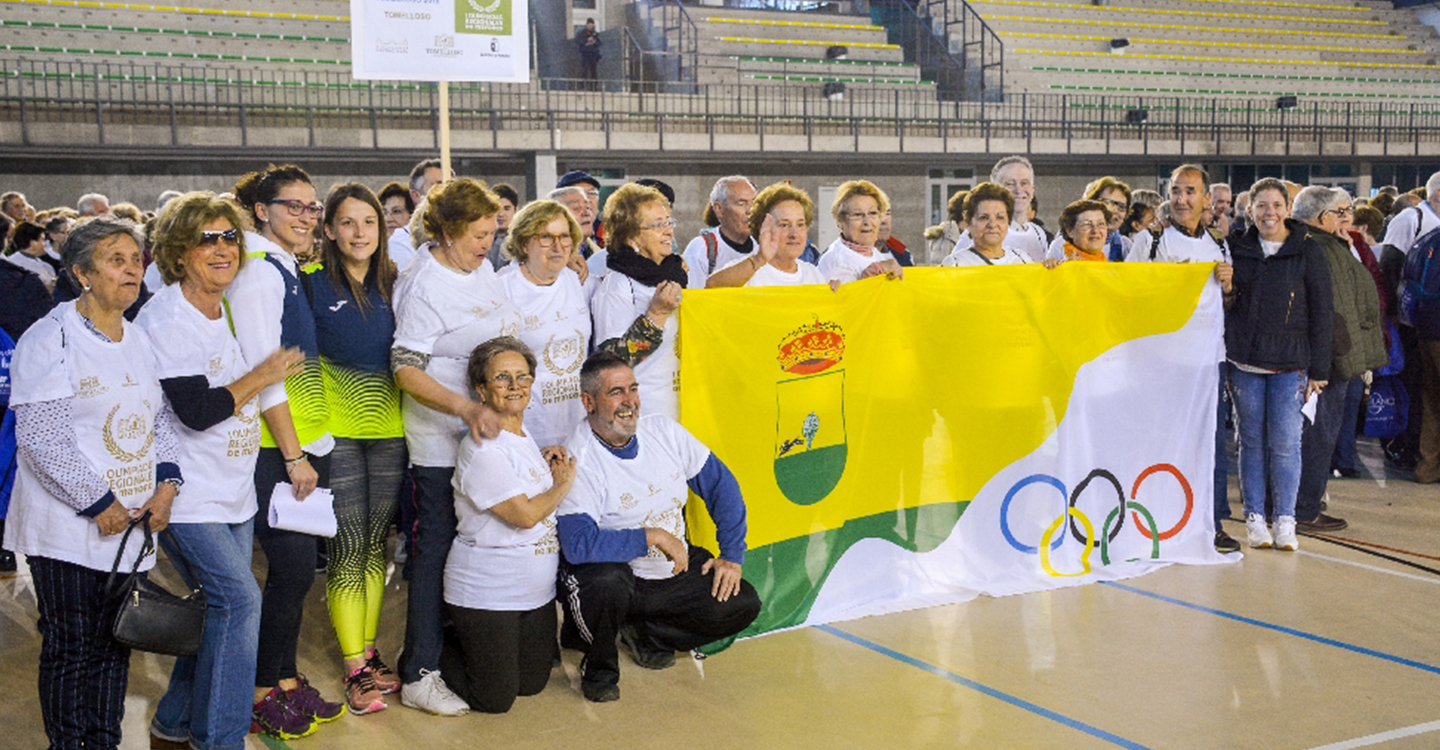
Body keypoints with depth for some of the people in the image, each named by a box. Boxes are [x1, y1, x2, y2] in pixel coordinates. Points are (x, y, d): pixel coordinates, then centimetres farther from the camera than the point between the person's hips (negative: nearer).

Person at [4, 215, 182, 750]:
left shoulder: (140, 341, 12)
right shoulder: (51, 339, -10)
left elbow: (160, 420, 17)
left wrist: (166, 484, 0)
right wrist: (98, 505, -16)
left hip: (133, 524, 6)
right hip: (70, 530, -6)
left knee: (115, 646, 13)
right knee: (72, 650, 2)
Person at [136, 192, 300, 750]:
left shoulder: (230, 310, 10)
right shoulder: (164, 319, -15)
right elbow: (196, 411, -23)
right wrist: (262, 376, -12)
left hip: (235, 491, 8)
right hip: (189, 495, -8)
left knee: (219, 612, 12)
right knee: (240, 600, -15)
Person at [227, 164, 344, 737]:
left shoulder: (291, 270, 15)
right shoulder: (258, 272, -12)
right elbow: (263, 371, -17)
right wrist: (293, 454, -16)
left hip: (305, 440, 8)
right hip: (275, 446, -8)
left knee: (295, 566, 11)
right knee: (292, 566, -5)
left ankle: (286, 680, 21)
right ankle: (265, 693, 8)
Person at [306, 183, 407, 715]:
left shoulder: (393, 283, 7)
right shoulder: (312, 282, -5)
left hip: (388, 426, 4)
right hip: (336, 427, -4)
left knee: (378, 541, 11)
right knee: (347, 547, -2)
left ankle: (369, 650, 23)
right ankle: (355, 668, 6)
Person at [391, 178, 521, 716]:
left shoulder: (484, 270, 8)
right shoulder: (425, 289, -17)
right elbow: (406, 370, -21)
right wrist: (466, 408, -30)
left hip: (488, 434, 8)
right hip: (441, 445, -8)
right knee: (437, 550, -3)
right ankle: (419, 676, 5)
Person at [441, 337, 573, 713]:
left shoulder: (528, 437, 8)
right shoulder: (480, 448, -20)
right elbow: (524, 514, -23)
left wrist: (551, 460, 5)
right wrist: (563, 485, -7)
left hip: (537, 590, 8)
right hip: (485, 593, -8)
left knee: (533, 683, 16)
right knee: (495, 699, 0)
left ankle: (461, 640, 36)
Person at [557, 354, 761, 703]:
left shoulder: (664, 431, -2)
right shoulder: (578, 461, -20)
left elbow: (721, 485, 6)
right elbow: (578, 544, -30)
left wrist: (732, 555, -1)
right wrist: (654, 536, -27)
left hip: (674, 570, 6)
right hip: (613, 571, -5)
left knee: (743, 604, -8)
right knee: (605, 582, -39)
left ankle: (643, 632, 13)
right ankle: (600, 668, -6)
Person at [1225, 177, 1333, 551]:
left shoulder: (1307, 251, 0)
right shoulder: (1238, 249, 7)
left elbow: (1321, 312, 0)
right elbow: (1228, 304, 18)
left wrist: (1318, 369, -3)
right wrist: (1225, 291, -7)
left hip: (1290, 362, -2)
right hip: (1245, 361, 2)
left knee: (1285, 443, -3)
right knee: (1252, 440, 6)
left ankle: (1285, 520, 7)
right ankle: (1255, 517, 14)